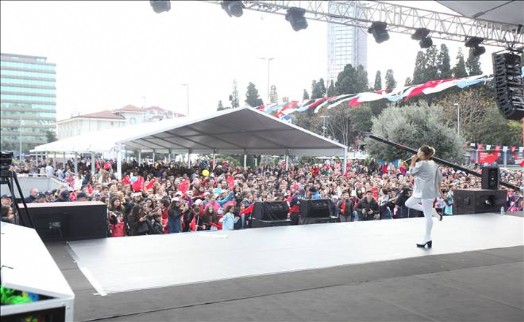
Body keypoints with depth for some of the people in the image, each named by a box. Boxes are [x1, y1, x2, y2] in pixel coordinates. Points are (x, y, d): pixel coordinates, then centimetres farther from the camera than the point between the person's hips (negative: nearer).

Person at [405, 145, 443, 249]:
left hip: (425, 192, -9)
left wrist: (413, 161, 2)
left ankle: (427, 238, 1)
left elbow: (411, 172, -5)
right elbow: (439, 178, 14)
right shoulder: (434, 164, 12)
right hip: (425, 191, 9)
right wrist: (438, 189, 21)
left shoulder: (421, 163, -16)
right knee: (408, 203, 17)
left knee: (428, 216, -4)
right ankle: (432, 212, 13)